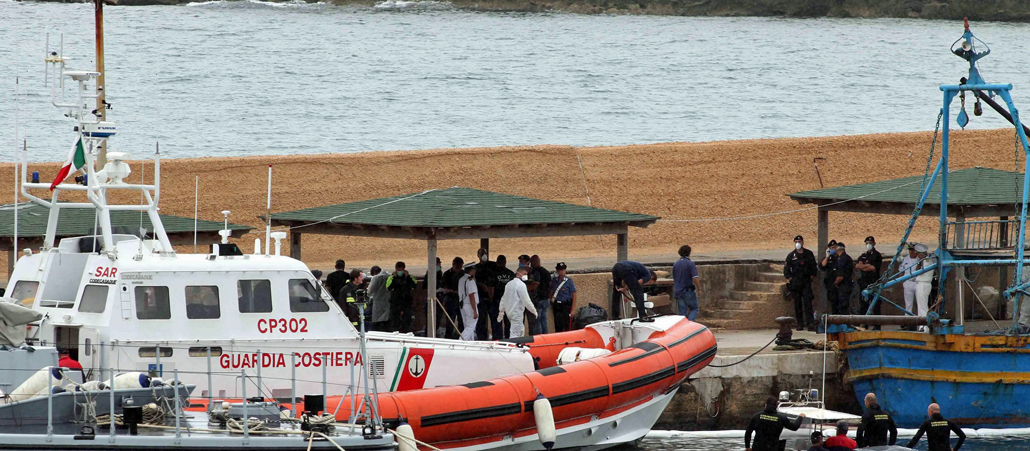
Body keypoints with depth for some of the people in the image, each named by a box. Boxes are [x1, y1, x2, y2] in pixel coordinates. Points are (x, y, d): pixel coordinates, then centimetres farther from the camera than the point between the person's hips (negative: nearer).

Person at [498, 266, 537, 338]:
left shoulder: (509, 284, 13)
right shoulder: (521, 285, -14)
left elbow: (503, 299, 18)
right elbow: (526, 301, -16)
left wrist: (501, 312, 24)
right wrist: (534, 311, -4)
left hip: (509, 312, 9)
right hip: (517, 313, -9)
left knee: (521, 330, 22)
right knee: (515, 334, -10)